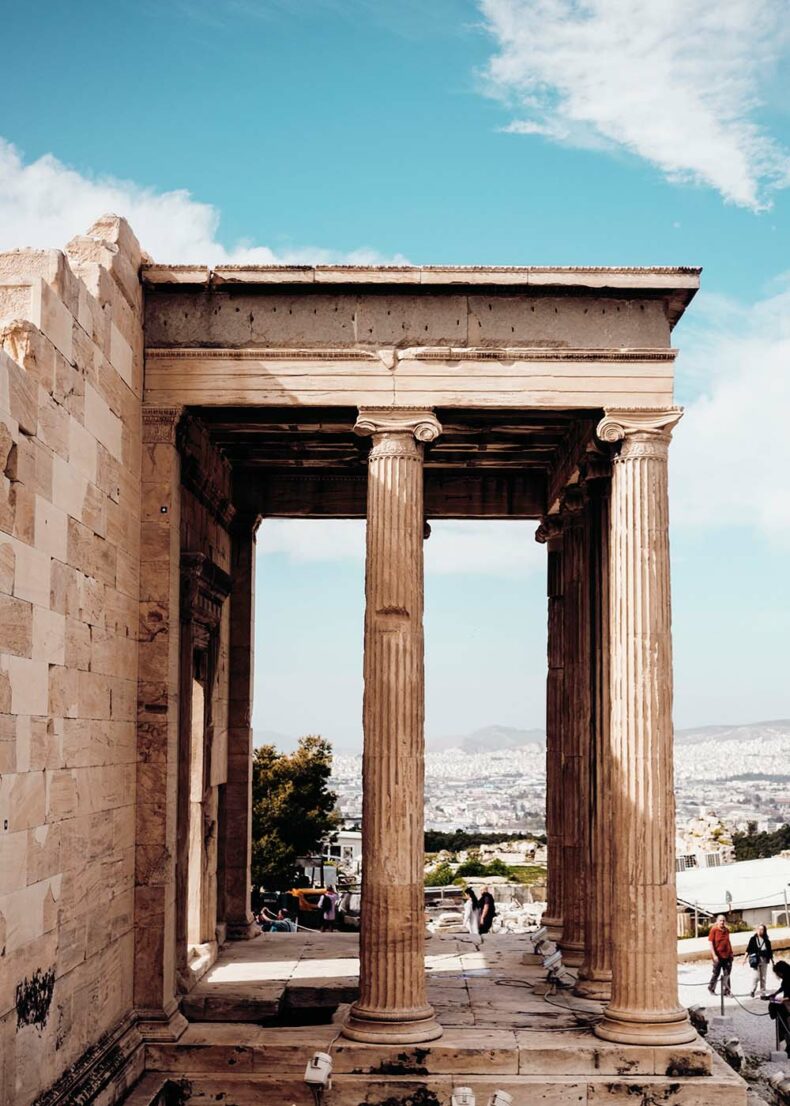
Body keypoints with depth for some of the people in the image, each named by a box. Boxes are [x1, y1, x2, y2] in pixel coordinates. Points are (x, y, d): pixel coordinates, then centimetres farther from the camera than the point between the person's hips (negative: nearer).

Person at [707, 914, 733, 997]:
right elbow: (711, 943, -11)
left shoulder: (727, 930, 7)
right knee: (716, 973, 8)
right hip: (718, 956, -4)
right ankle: (711, 988, 28)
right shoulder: (714, 930, -9)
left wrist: (731, 953, 14)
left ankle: (726, 991, 10)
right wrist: (714, 955, -17)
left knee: (726, 974, 5)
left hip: (727, 955, 4)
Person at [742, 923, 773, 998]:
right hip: (755, 960, -3)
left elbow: (770, 951, 10)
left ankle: (762, 994, 11)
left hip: (764, 960, 3)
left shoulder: (766, 940, 6)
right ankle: (753, 990, 13)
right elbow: (748, 949, -1)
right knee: (756, 976, -9)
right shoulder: (753, 939, 1)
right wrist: (745, 958, -9)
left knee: (763, 978, 5)